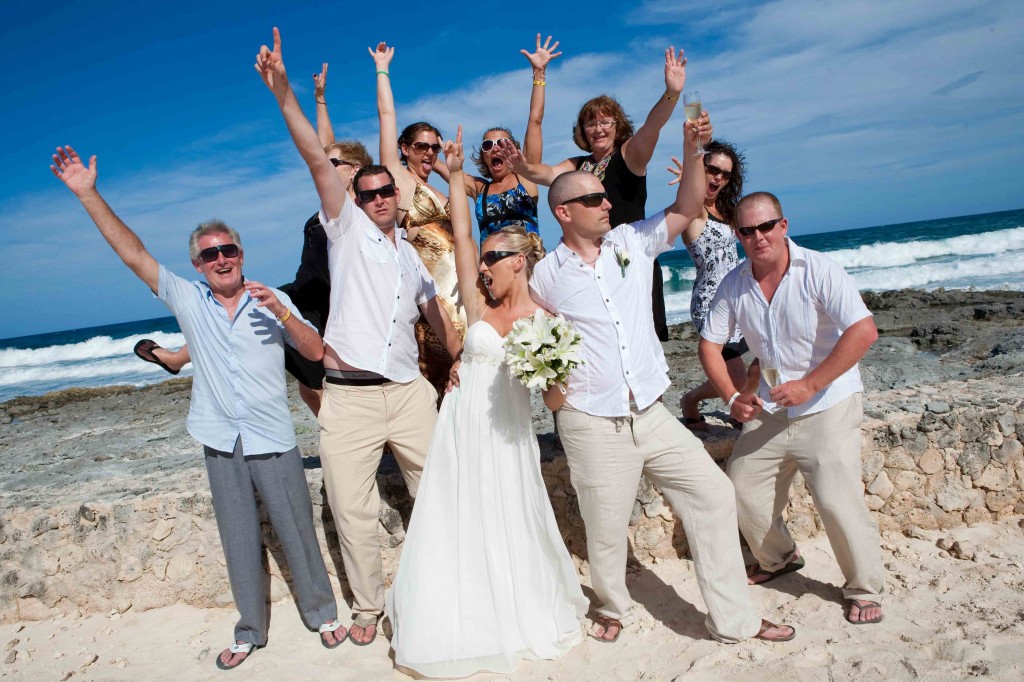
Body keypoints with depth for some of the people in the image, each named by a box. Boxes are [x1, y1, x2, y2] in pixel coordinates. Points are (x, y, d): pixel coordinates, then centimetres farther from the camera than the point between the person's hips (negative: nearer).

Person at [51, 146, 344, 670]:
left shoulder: (272, 300, 2)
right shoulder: (187, 299, 4)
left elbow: (316, 352, -4)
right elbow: (133, 254, 1)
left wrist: (281, 312, -18)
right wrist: (88, 194, -4)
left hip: (273, 440, -1)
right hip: (221, 444, 2)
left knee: (296, 532, 6)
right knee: (239, 542, 11)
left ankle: (322, 614, 25)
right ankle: (250, 632, 27)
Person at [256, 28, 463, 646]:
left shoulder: (413, 255, 18)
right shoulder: (347, 229, 6)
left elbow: (438, 317, 21)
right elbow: (318, 160, -5)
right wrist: (283, 91, -14)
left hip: (410, 391, 3)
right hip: (350, 396, -3)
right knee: (353, 509, 2)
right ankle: (369, 606, 21)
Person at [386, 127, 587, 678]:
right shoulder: (479, 304, 2)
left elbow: (554, 398, -3)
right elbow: (462, 235, 0)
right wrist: (455, 176, -1)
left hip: (506, 434, -3)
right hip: (461, 427, 3)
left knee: (509, 526, 9)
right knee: (457, 527, 9)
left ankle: (524, 615, 33)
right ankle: (469, 622, 28)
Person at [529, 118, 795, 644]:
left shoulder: (632, 241, 5)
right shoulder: (547, 274, 0)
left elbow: (687, 207, 3)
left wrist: (692, 147, -10)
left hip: (651, 413, 3)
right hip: (592, 423, -3)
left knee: (712, 493, 0)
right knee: (606, 528, 6)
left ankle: (733, 620, 15)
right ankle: (613, 609, 37)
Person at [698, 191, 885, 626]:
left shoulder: (819, 270, -16)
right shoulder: (734, 285, -2)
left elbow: (864, 331, -24)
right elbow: (709, 344, 5)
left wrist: (810, 385, -26)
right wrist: (732, 397, -8)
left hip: (828, 405, -5)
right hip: (769, 408, 5)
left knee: (837, 500, -12)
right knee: (742, 488, 8)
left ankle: (866, 591, 13)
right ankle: (778, 559, 35)